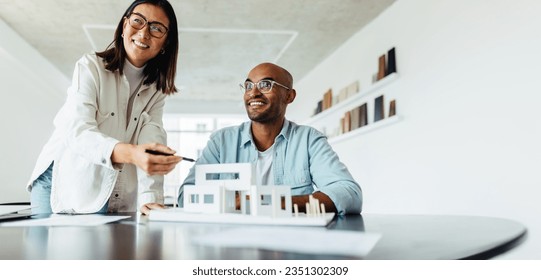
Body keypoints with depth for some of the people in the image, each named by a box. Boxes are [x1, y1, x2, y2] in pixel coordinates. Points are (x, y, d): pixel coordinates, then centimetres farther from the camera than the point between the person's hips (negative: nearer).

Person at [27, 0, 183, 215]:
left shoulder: (157, 89, 2)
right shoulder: (90, 67, -10)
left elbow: (151, 139, -13)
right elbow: (77, 131, -24)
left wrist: (150, 198, -29)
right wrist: (130, 153, -43)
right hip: (63, 186, -2)